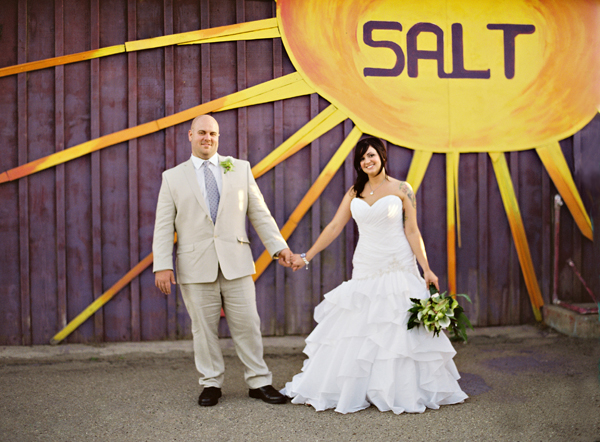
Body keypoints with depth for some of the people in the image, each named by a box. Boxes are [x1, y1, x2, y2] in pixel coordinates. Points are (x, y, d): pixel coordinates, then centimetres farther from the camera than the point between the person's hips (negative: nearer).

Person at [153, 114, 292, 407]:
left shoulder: (240, 168, 11)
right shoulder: (173, 177, 7)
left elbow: (259, 213, 10)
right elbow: (164, 226, 3)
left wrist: (278, 246, 2)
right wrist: (162, 265, -5)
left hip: (236, 262, 1)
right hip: (195, 266, -1)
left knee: (247, 324, 4)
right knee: (203, 327, 5)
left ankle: (259, 382, 17)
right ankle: (211, 383, 21)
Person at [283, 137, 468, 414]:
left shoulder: (401, 189, -2)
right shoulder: (354, 192, 8)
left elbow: (412, 231, -3)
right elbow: (334, 227, 9)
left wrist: (426, 269, -9)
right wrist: (306, 257, 6)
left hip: (398, 270, -3)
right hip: (365, 270, 4)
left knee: (399, 331, -1)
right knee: (355, 331, 5)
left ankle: (404, 391, 14)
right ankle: (353, 389, 18)